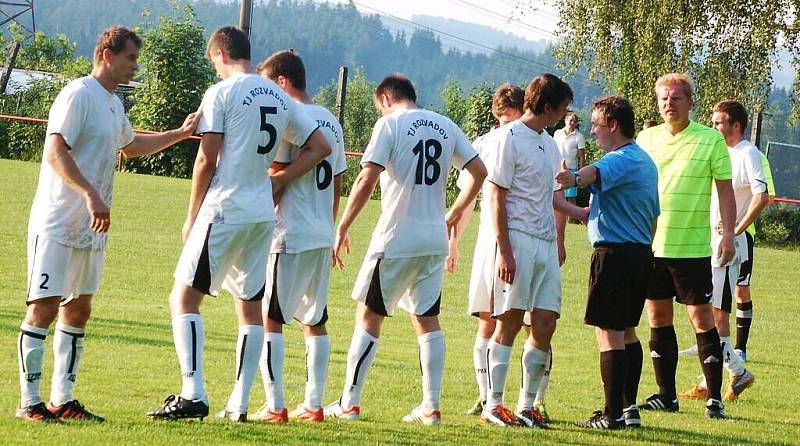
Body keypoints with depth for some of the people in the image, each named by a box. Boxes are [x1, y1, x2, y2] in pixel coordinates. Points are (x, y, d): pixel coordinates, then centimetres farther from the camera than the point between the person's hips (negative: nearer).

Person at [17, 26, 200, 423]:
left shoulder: (114, 104, 17)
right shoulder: (78, 95, -13)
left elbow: (132, 146, 37)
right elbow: (56, 152, -24)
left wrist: (181, 133, 31)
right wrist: (91, 195, -34)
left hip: (90, 228, 9)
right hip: (57, 223, -9)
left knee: (78, 310, 9)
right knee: (44, 307, -9)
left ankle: (62, 400, 14)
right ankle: (29, 402, -7)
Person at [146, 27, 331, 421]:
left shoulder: (221, 93, -7)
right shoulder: (280, 98, 13)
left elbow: (207, 160, -9)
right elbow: (320, 147, 17)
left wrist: (192, 218, -1)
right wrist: (279, 181, 14)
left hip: (225, 210, -7)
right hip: (264, 214, 7)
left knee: (184, 299, -4)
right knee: (251, 307, 11)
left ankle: (193, 395, -15)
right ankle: (239, 404, 10)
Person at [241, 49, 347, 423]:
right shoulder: (332, 123, 14)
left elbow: (276, 179, -14)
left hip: (291, 236, -8)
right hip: (322, 237, 8)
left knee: (268, 318, -5)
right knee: (314, 321, 15)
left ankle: (275, 406, -11)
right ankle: (314, 404, 15)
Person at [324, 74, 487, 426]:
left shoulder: (390, 124, -7)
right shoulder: (445, 126, 11)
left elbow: (367, 179, -15)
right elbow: (479, 171, 13)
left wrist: (342, 229, -9)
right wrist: (455, 212, 24)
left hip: (397, 238, -6)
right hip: (435, 239, 6)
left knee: (369, 316, 2)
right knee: (427, 319, 11)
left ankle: (349, 403, 1)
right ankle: (430, 407, 7)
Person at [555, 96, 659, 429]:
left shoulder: (621, 160, -14)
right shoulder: (646, 162, 18)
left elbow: (596, 173, -39)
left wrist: (574, 179, -60)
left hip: (615, 252, -10)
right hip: (642, 251, 10)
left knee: (609, 331, -8)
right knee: (626, 331, 16)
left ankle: (613, 415, -9)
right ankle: (629, 408, 18)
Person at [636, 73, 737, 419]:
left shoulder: (711, 139, -2)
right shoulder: (646, 138, 8)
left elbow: (725, 188, 0)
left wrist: (728, 234, -9)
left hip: (692, 245, -4)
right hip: (651, 244, 4)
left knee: (701, 318, -4)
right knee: (658, 318, 7)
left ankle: (714, 399, 0)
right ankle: (666, 394, 15)